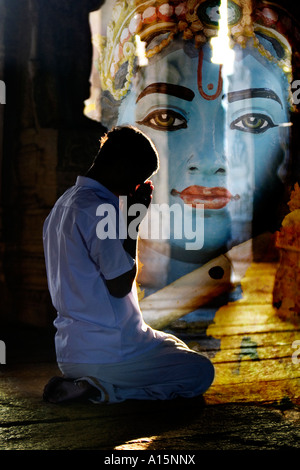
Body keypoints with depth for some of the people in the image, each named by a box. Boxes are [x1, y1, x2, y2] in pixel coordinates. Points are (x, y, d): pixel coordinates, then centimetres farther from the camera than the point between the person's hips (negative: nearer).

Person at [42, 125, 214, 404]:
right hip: (107, 352, -10)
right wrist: (132, 223, -11)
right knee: (201, 372, 4)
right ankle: (103, 389, -7)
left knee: (174, 347, 30)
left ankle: (82, 381, 9)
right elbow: (120, 286, -17)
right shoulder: (99, 208, -21)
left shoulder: (64, 204, 11)